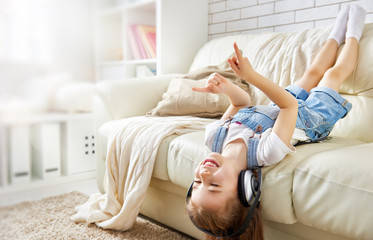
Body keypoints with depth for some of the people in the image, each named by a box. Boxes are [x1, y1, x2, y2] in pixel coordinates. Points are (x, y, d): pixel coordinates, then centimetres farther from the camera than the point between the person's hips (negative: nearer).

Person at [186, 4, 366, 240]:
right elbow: (290, 104, -41)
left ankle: (337, 34, 57)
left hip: (284, 110, 5)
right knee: (334, 73, 16)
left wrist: (226, 86, -40)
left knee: (313, 73, 26)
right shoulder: (267, 153, -52)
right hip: (313, 121, -4)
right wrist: (251, 75, -46)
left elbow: (242, 102, -19)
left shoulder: (214, 136, -36)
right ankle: (352, 35, 49)